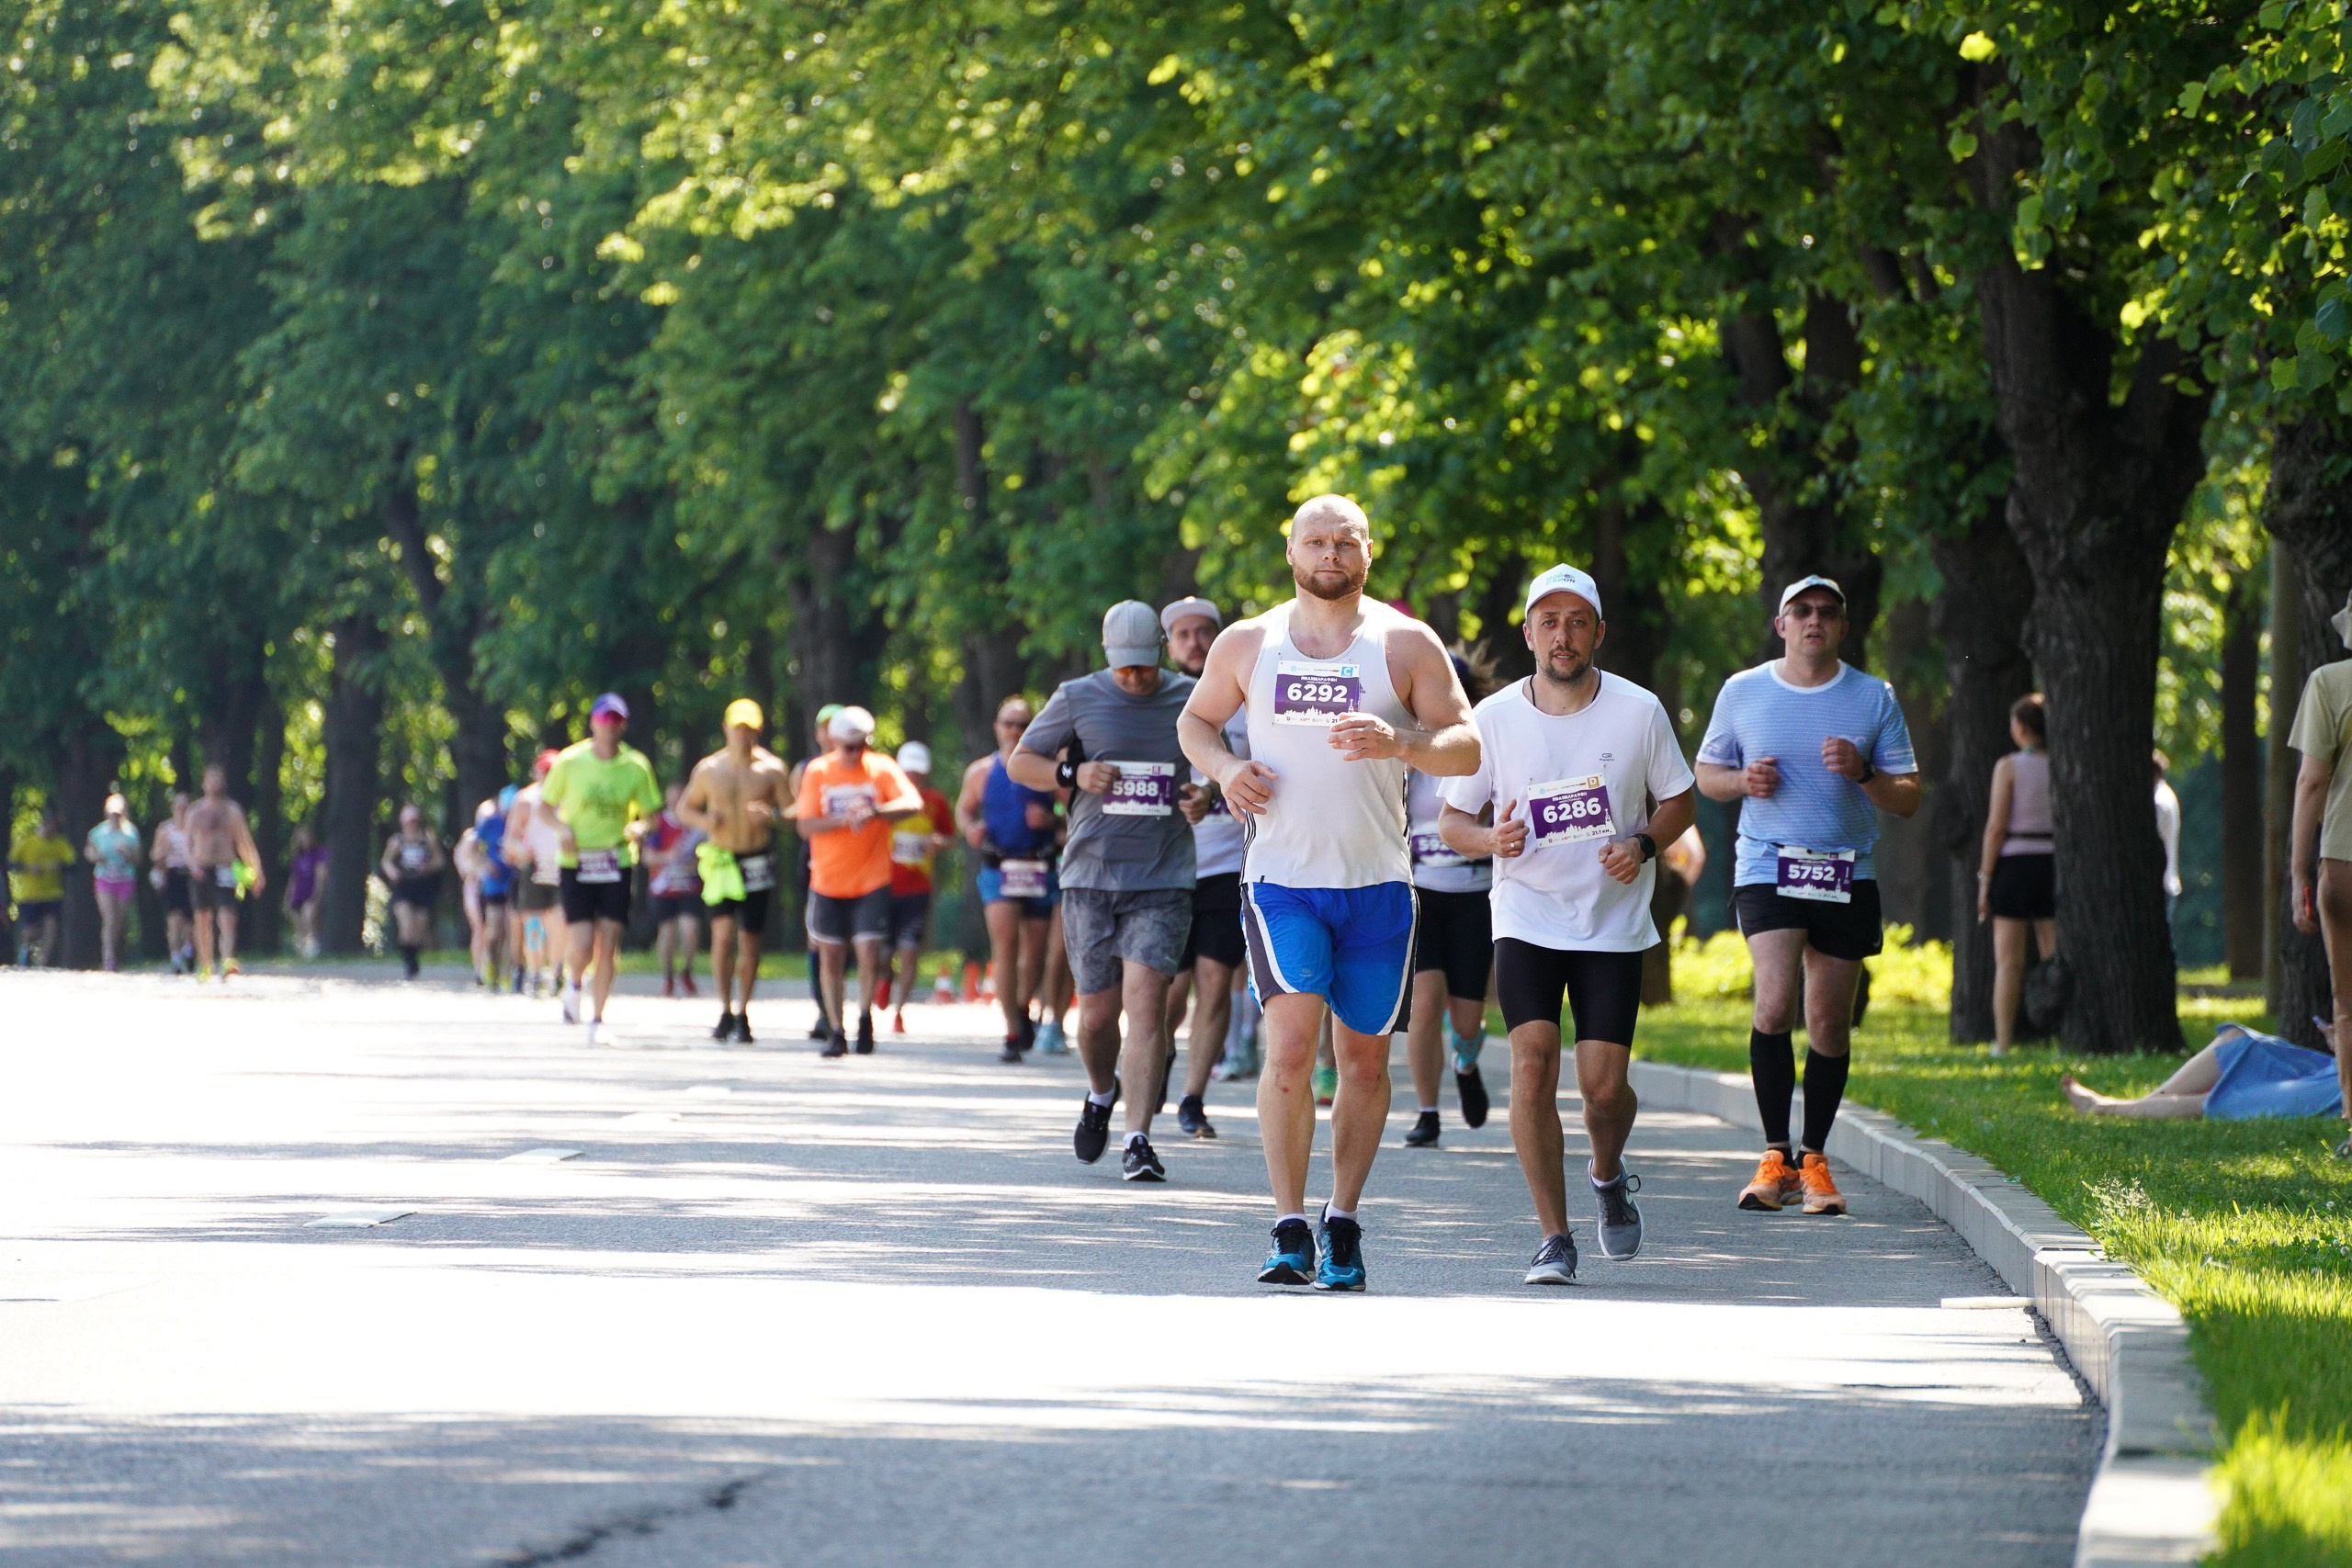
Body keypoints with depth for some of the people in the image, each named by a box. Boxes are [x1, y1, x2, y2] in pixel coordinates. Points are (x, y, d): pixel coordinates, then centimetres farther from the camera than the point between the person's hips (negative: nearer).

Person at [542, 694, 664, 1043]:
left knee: (608, 944, -4)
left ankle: (597, 1020, 6)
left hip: (617, 864, 1)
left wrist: (638, 828, -13)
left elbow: (650, 814, 10)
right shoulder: (570, 762, -1)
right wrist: (563, 828, -12)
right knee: (581, 944, -10)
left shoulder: (636, 766, 2)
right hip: (575, 863, -1)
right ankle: (575, 984, 25)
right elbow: (544, 806, 8)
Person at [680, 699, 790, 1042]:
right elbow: (684, 808, 14)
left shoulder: (771, 769, 1)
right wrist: (703, 821, -8)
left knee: (750, 940, 0)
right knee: (723, 934, -12)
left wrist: (771, 815, -20)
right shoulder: (708, 769, 5)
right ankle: (725, 1011, 2)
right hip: (721, 860, 0)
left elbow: (793, 811, 2)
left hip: (758, 862, 0)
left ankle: (742, 1014, 15)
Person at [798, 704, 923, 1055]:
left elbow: (913, 803, -18)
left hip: (872, 882, -2)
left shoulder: (881, 769, -3)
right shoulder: (817, 772, 0)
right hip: (827, 881, 2)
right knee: (831, 957, 5)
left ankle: (865, 1016, 11)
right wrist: (843, 820, -22)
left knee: (870, 953, -12)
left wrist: (876, 812, -35)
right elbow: (805, 825, -6)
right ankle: (837, 1030, 17)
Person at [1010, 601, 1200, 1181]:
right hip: (1091, 873, 1)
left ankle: (1139, 1139, -16)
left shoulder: (1192, 700, 6)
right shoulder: (1078, 699, 4)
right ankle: (1100, 1096, 36)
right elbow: (1019, 762, 10)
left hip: (1163, 878, -1)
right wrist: (1072, 774, -9)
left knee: (1146, 999, -15)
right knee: (1097, 1012, 4)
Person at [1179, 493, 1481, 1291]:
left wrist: (1399, 743, -20)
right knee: (1291, 1040, -17)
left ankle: (1342, 1226, 22)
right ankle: (1290, 1230, -14)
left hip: (1378, 884, 1)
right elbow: (1196, 720, 21)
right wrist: (1223, 768, -2)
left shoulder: (1406, 643, 2)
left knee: (1364, 1058, 7)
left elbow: (1466, 747, 0)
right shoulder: (1246, 644, 6)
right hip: (1281, 879, -1)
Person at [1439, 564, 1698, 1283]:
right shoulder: (1494, 717, -4)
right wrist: (1491, 839, -19)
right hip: (1526, 920, 0)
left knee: (1604, 1086, -5)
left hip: (1613, 923, 0)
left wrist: (1642, 844, -12)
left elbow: (1679, 803, 8)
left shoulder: (1639, 711, -3)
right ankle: (1553, 1238, -9)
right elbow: (1451, 819, 4)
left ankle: (1608, 1175, 31)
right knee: (1533, 1062, -17)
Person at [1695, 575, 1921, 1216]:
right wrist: (1744, 782, -6)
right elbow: (1706, 772, 16)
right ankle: (1776, 1157, -10)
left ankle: (1815, 1160, 18)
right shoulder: (1742, 692, 5)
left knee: (1830, 1025, 5)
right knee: (1775, 1005, -19)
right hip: (1767, 867, -1)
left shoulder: (1875, 698, 5)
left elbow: (1908, 799, 6)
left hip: (1847, 876, 1)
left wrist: (1862, 772, -14)